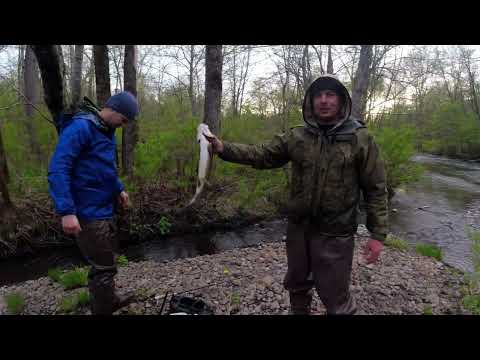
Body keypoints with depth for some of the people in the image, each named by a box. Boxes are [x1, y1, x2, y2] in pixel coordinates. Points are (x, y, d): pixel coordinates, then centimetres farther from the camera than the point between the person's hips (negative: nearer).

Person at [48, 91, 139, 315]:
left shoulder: (106, 130, 11)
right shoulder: (80, 127, -17)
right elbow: (58, 170, -23)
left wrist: (118, 189, 15)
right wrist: (67, 211, -29)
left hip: (104, 209, 9)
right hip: (89, 213, -9)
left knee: (105, 262, 23)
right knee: (104, 267, 2)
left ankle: (109, 300, 42)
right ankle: (102, 311, 20)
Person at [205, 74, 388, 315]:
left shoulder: (360, 138, -8)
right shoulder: (297, 136, 0)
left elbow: (376, 189, -6)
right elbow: (262, 155, -2)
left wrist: (377, 234, -10)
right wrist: (224, 148, -14)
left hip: (334, 234, -4)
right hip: (298, 227, 4)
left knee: (335, 297, 9)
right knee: (297, 285, 25)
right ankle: (299, 311, 51)